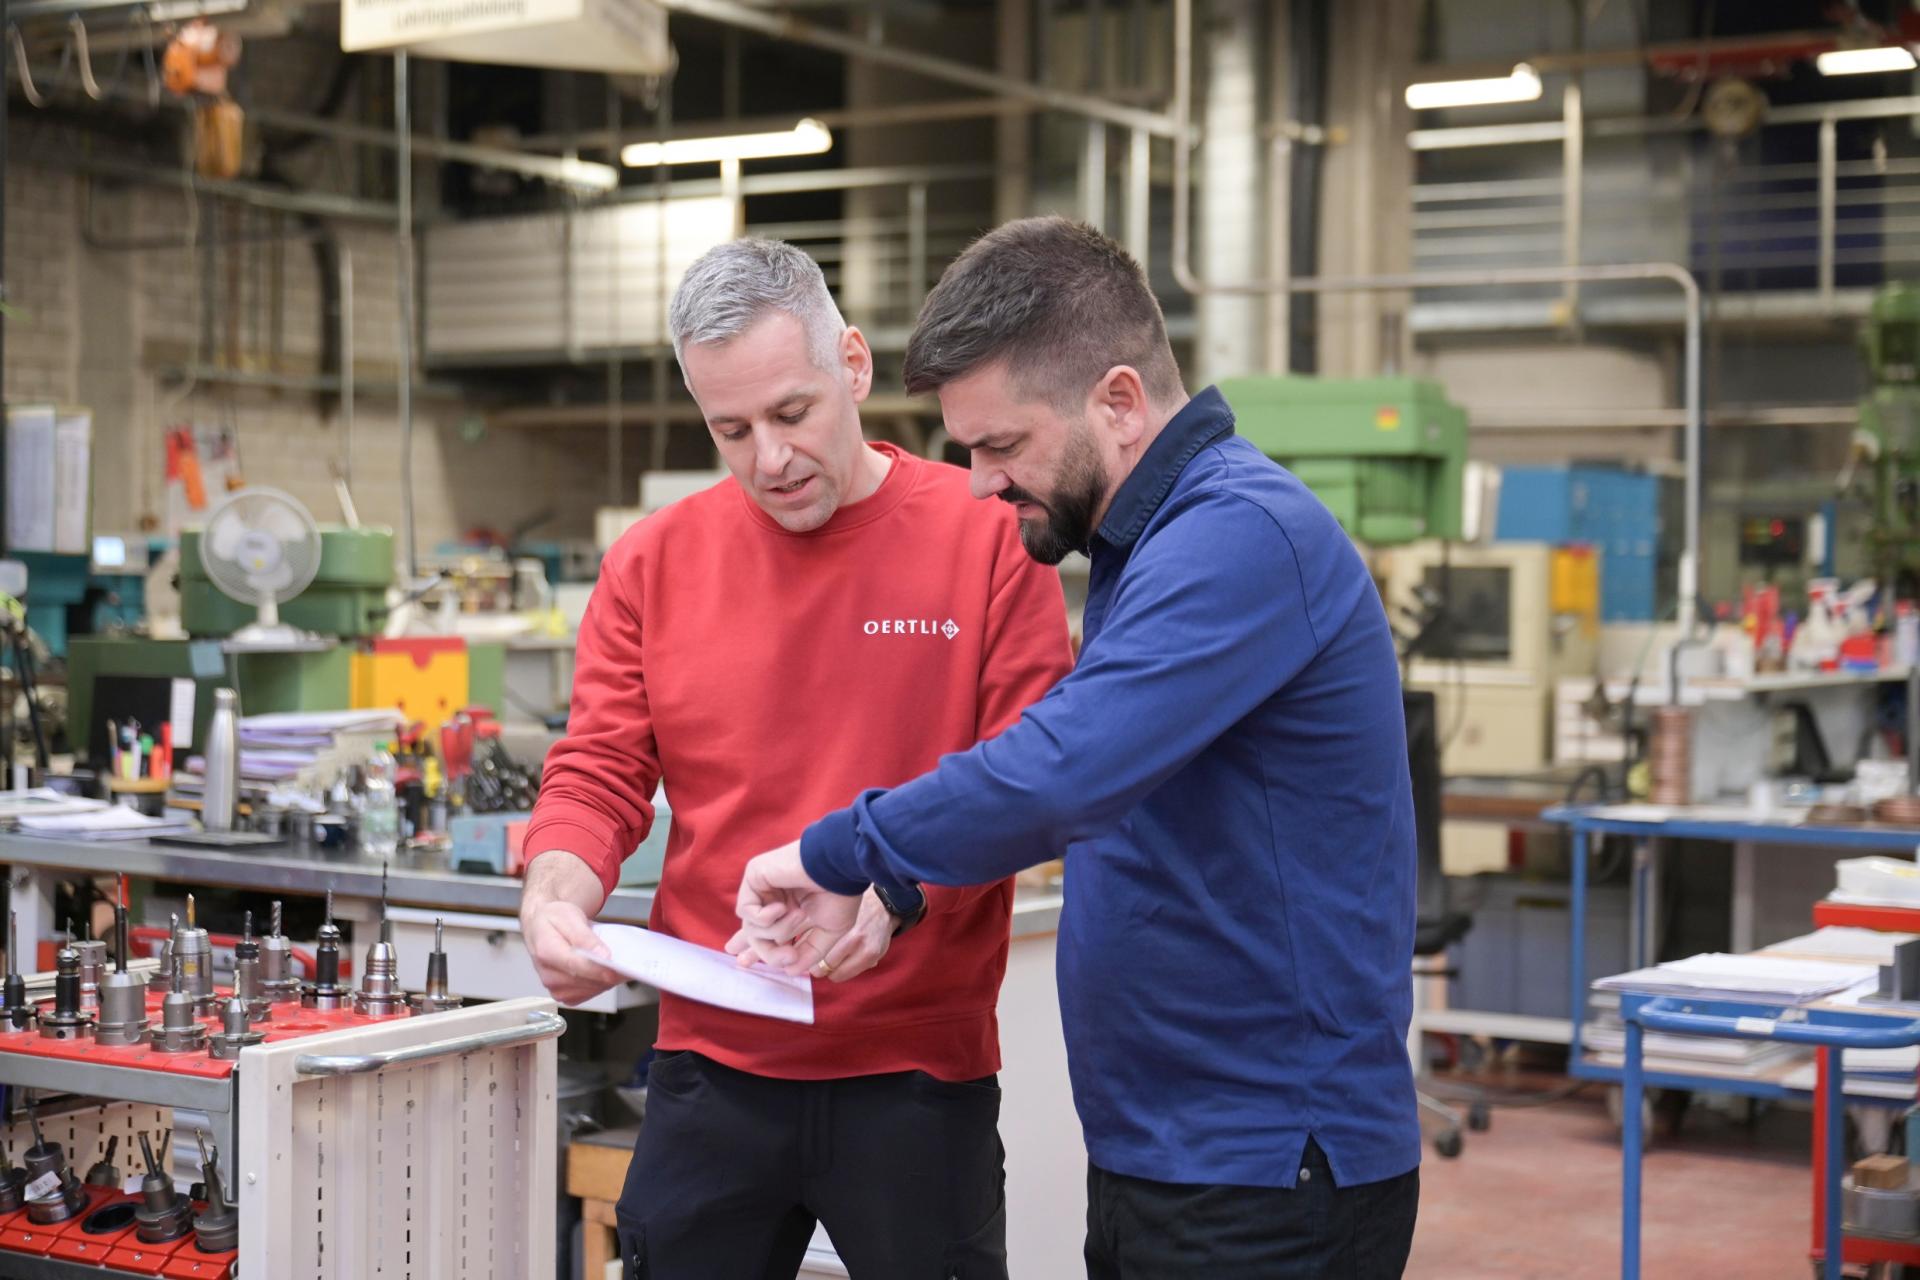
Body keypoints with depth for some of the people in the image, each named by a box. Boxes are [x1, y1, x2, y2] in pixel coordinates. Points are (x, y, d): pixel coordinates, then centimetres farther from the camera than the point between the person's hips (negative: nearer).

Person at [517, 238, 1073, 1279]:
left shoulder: (988, 538, -4)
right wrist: (553, 898, -15)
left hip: (919, 1076, -2)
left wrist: (897, 894, -22)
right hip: (710, 1068, 2)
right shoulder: (653, 562, 4)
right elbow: (598, 775, 5)